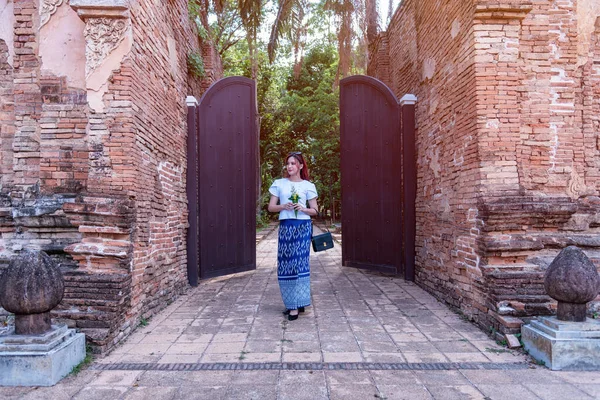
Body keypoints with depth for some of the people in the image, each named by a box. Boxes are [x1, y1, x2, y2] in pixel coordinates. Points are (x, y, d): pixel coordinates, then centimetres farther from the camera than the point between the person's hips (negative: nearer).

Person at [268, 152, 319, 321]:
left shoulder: (308, 186, 3)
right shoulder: (279, 184, 7)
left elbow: (314, 211, 5)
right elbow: (271, 207, 7)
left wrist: (303, 209, -14)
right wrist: (283, 206, -11)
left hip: (302, 226, -2)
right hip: (285, 226, 2)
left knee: (299, 262, -4)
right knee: (286, 264, 3)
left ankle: (296, 304, 2)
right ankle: (294, 302, 17)